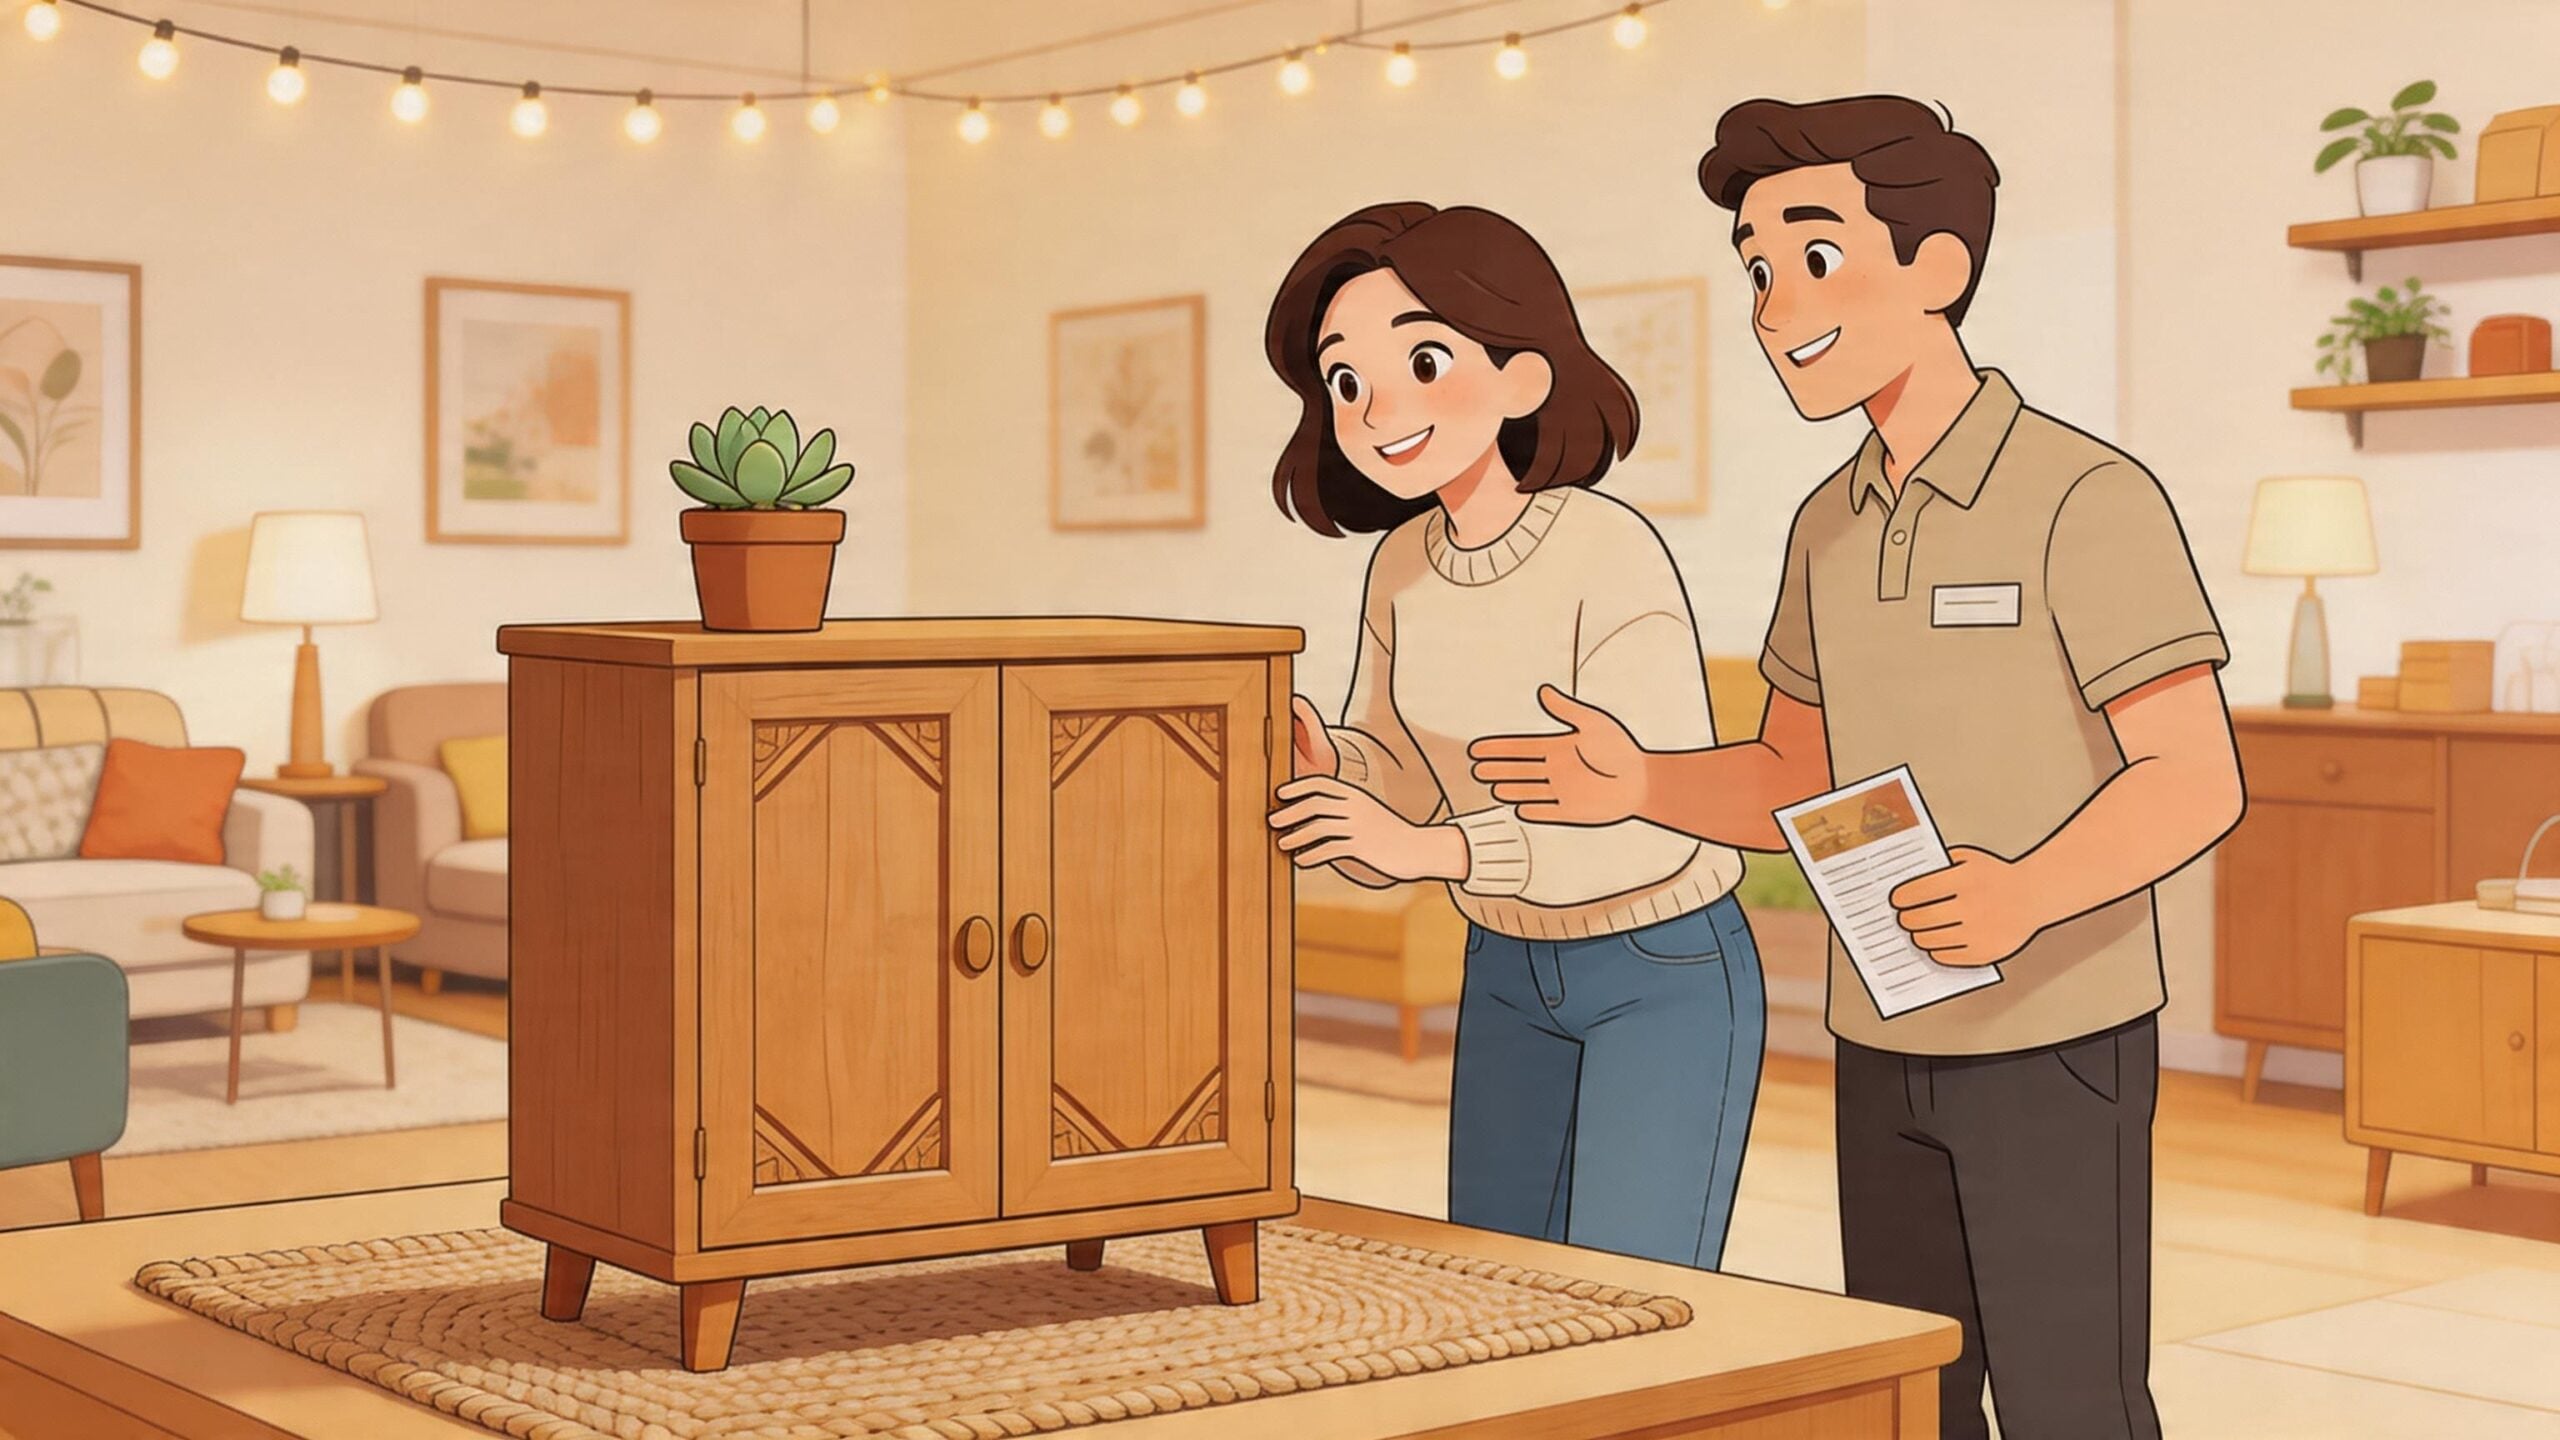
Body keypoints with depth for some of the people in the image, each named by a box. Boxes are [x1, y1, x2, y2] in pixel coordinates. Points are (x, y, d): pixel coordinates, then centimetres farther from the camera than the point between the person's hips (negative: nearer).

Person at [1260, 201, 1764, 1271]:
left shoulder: (1613, 554, -25)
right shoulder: (1406, 567, -4)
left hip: (1670, 978, -7)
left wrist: (1428, 847, -38)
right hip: (1510, 976, 7)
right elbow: (1394, 808, 0)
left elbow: (1660, 827, -30)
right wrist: (1315, 761, -21)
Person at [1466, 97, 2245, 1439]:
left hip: (2056, 1043, -7)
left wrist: (2027, 894, -36)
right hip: (1886, 1051, 7)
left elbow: (2196, 782, -18)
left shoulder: (2085, 498, -14)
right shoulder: (1831, 526, 8)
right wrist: (1640, 784, -6)